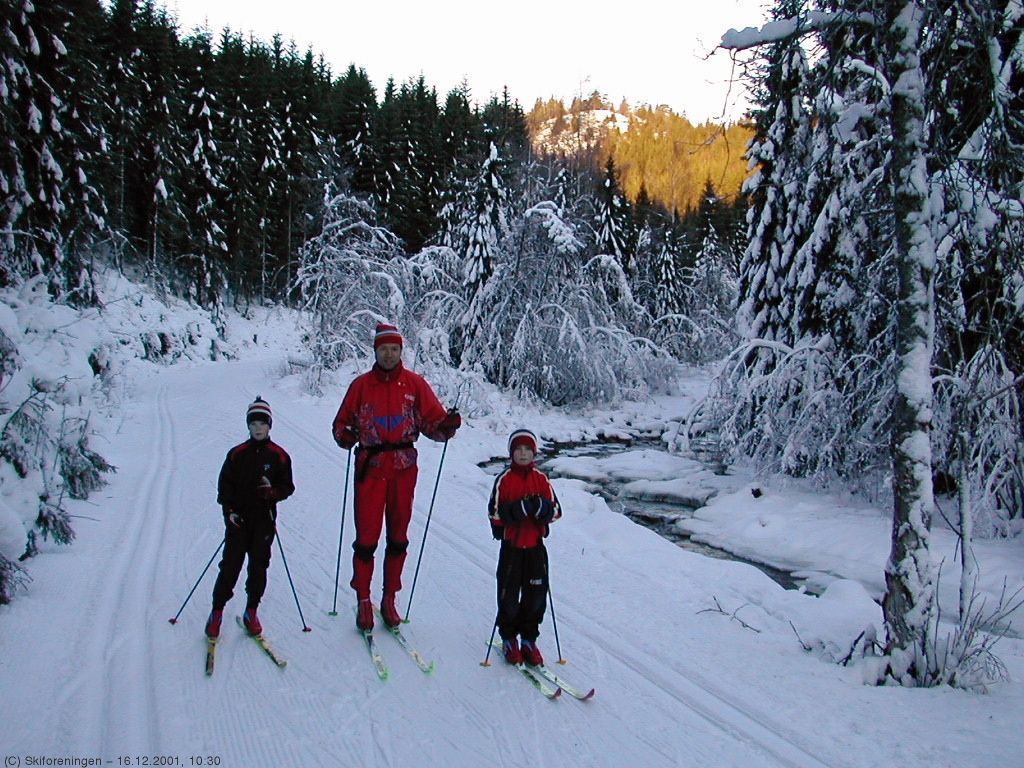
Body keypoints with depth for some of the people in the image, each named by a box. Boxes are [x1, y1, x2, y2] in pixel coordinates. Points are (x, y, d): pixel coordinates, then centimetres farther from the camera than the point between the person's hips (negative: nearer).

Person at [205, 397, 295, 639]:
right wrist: (229, 510, -7)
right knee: (230, 566, -1)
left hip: (264, 519, 0)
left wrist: (273, 492, -17)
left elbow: (288, 487, 4)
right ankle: (217, 611, 12)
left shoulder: (279, 455, 2)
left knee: (259, 566, 3)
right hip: (238, 518, 0)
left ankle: (251, 612, 17)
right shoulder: (237, 454, 3)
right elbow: (224, 484, 6)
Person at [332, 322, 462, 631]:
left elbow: (433, 421, 0)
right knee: (366, 537, -2)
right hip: (370, 467, -1)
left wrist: (447, 426, -21)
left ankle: (390, 600, 21)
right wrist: (344, 436, -14)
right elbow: (342, 422, 7)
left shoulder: (415, 384, 4)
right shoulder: (361, 385, 4)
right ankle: (363, 601, 12)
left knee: (398, 537, 8)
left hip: (403, 469, 1)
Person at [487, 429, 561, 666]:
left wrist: (542, 508, -19)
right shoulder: (504, 479, -5)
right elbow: (495, 512, -11)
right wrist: (517, 509, -24)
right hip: (511, 545, -3)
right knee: (509, 593, 4)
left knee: (536, 593, 6)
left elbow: (556, 511, 1)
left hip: (535, 544, 3)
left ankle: (529, 639, 20)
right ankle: (509, 639, 20)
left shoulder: (541, 479, 4)